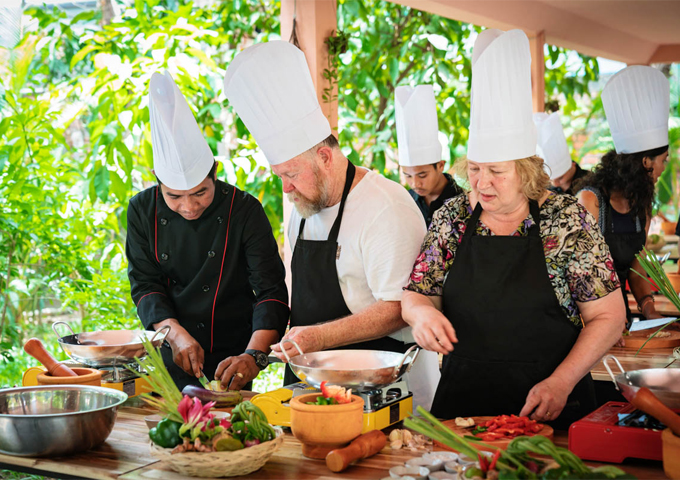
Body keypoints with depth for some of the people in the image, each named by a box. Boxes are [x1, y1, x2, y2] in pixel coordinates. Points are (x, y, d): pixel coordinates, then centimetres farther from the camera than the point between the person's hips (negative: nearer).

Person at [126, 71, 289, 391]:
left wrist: (253, 355, -31)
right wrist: (177, 334, -21)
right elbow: (145, 284, -4)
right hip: (169, 360, 2)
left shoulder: (244, 210, -12)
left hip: (230, 359, -2)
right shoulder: (142, 210, -4)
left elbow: (271, 291, -16)